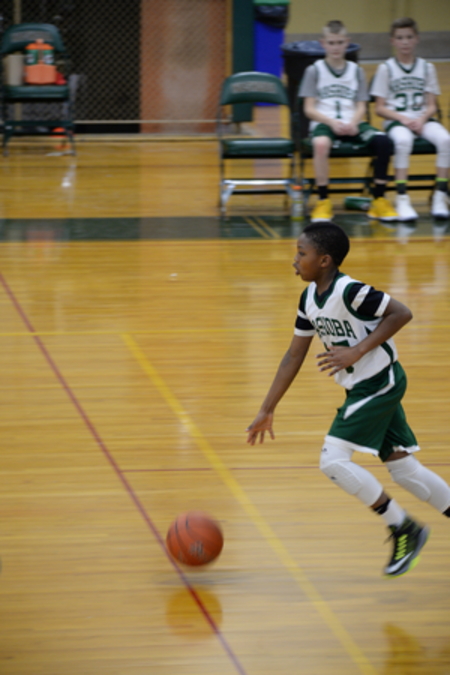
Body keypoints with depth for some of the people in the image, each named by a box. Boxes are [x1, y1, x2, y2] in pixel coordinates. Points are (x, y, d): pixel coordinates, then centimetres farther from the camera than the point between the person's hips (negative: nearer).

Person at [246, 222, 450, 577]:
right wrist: (267, 411, 11)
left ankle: (403, 528, -3)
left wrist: (357, 351, -25)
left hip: (380, 383, -9)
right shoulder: (310, 299, 5)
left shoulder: (349, 291, -22)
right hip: (361, 388, 9)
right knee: (402, 468, 11)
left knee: (334, 460, -14)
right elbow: (294, 356, 11)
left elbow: (402, 313, -21)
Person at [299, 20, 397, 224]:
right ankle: (323, 201, -26)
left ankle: (379, 199, -14)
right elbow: (309, 109, 0)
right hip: (323, 123, -3)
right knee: (321, 143, -40)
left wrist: (353, 123, -14)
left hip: (351, 124, 3)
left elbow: (361, 107, 9)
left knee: (383, 141, -26)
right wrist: (332, 123, -17)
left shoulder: (356, 71, 14)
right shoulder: (315, 71, 5)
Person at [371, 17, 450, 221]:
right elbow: (380, 108, 1)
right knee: (403, 141, -38)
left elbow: (431, 105, 8)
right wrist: (403, 119, -14)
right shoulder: (386, 69, 3)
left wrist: (422, 119, -13)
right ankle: (402, 198, -34)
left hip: (422, 120, 3)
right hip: (396, 121, -3)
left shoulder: (427, 68, 11)